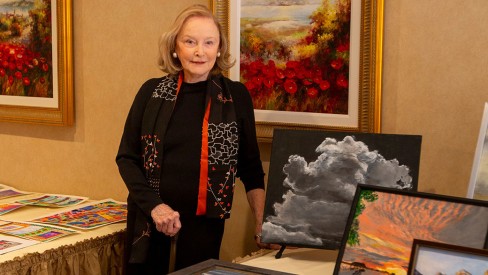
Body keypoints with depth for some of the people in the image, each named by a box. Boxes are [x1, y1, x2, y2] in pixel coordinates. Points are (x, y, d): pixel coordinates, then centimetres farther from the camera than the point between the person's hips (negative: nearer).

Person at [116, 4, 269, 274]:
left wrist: (262, 224, -7)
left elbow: (250, 167, 3)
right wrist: (153, 204, -12)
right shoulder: (152, 91, 0)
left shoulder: (236, 95, -2)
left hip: (203, 224, -1)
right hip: (147, 221, 1)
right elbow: (126, 157, 2)